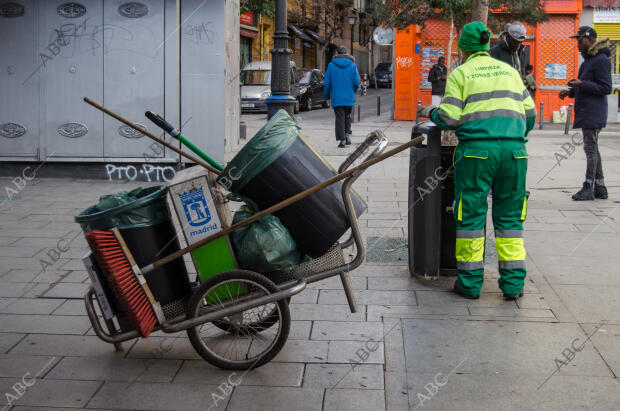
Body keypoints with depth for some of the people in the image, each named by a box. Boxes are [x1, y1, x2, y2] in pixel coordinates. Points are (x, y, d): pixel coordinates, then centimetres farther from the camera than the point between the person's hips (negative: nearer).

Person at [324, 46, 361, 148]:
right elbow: (357, 81, -3)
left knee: (340, 118, 2)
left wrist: (327, 95, 9)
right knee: (347, 116, 19)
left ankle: (342, 140, -2)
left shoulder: (331, 65, -3)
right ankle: (347, 134, 7)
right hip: (349, 97, 1)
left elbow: (327, 82, -3)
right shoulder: (352, 65, 0)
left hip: (336, 97, -1)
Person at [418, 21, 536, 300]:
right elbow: (530, 112, 15)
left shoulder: (461, 73, 6)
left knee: (471, 214, 4)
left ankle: (470, 282, 8)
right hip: (513, 150, 4)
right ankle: (513, 283, 10)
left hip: (477, 148, -4)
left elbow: (449, 117, -3)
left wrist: (432, 112, 17)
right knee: (509, 215, 10)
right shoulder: (509, 71, 19)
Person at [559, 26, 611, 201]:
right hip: (586, 113, 10)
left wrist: (581, 84, -23)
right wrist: (571, 91, 14)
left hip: (593, 113, -10)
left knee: (591, 149, -8)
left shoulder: (601, 60, -13)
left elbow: (606, 88, -17)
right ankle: (599, 188, 18)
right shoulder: (588, 60, 19)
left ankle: (588, 188, -4)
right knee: (592, 149, 12)